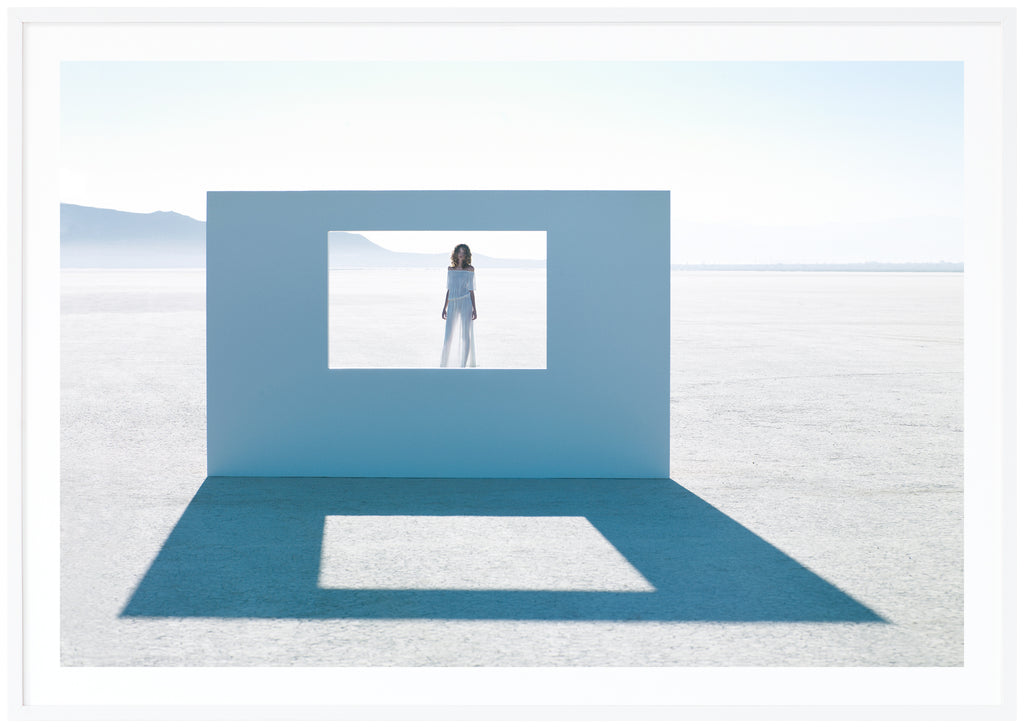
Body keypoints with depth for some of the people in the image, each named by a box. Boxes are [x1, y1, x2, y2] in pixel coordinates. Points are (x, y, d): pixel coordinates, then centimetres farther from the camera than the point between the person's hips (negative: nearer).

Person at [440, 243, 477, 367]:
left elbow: (471, 290, 2)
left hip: (465, 303, -3)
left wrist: (474, 309, -3)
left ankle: (464, 365, 3)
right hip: (453, 304, 3)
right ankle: (444, 365, 3)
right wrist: (445, 307, 13)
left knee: (466, 336, -2)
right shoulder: (451, 269, 12)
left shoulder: (469, 269, 3)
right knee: (448, 337, -2)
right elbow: (449, 290, 16)